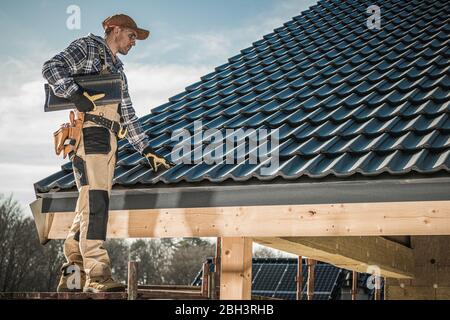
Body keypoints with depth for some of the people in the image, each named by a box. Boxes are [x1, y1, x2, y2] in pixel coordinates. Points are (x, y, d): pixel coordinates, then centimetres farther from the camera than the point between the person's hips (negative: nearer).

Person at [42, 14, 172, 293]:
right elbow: (52, 67, -8)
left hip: (108, 141, 8)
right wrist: (77, 95, -20)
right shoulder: (88, 47, 8)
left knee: (90, 207, 4)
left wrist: (147, 150, 22)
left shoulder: (118, 70, 31)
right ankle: (97, 276, -22)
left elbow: (128, 115, 29)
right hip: (89, 133, -8)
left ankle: (72, 275, 6)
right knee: (95, 202, -17)